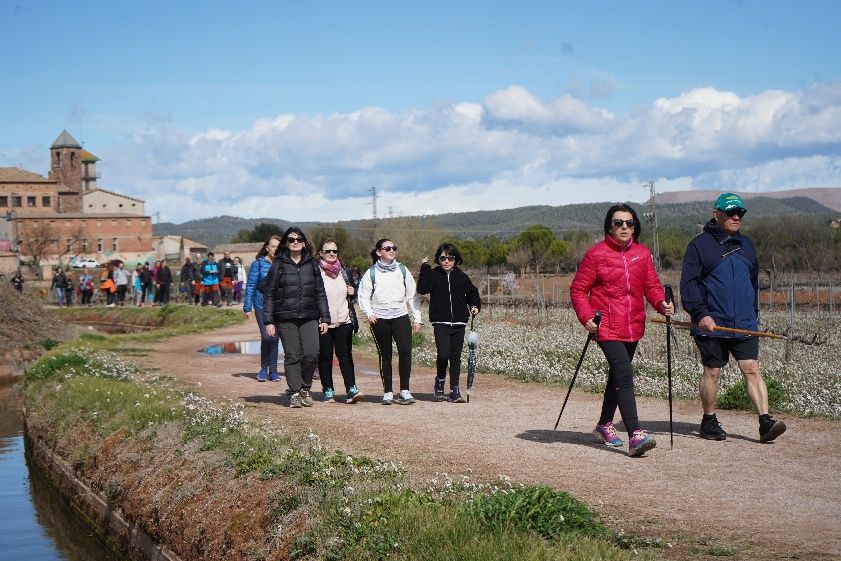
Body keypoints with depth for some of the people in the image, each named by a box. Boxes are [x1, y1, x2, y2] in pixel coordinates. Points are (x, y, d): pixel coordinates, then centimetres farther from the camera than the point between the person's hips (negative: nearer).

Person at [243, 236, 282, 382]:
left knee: (274, 337, 5)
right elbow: (250, 286, 2)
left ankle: (273, 370, 16)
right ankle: (264, 368, 6)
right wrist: (248, 307, -2)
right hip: (262, 306, -2)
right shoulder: (258, 264, 0)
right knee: (266, 336, -14)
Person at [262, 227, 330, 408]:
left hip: (309, 318, 2)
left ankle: (305, 388, 11)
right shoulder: (278, 266, 3)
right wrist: (268, 321, -4)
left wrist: (325, 318, 6)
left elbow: (320, 293, 13)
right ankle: (294, 394, 7)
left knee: (312, 353, -10)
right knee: (292, 356, -3)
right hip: (286, 319, -2)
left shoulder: (311, 265, 11)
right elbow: (268, 294, 3)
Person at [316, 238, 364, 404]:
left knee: (345, 354, -4)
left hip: (344, 321, 3)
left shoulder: (344, 271, 13)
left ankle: (352, 389, -9)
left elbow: (353, 289, 26)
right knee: (325, 356, 3)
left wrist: (352, 291, 4)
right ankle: (328, 391, 10)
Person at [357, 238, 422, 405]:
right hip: (380, 319, -1)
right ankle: (388, 392, 11)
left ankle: (404, 390, -8)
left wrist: (417, 319, 8)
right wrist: (369, 313, -11)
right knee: (385, 356, 4)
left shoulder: (402, 270, 10)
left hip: (401, 316, 1)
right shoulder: (371, 273, 5)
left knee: (405, 351, -15)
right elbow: (363, 296, 6)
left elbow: (412, 295, 11)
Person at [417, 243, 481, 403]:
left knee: (456, 356, 4)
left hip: (459, 323, 3)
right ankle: (440, 381, 10)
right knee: (443, 354, -16)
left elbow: (472, 293, 18)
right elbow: (422, 289, -13)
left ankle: (455, 390, 10)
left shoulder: (462, 277, 8)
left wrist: (475, 306, 1)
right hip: (440, 322, -3)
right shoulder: (433, 275, 2)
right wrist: (424, 269, -13)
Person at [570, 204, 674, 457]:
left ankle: (605, 424, 37)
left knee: (618, 375, 19)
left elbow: (652, 285, 9)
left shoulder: (643, 253, 7)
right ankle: (635, 435, -24)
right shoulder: (596, 254, -7)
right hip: (607, 327, -6)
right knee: (624, 375, -17)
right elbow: (578, 289, -3)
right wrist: (586, 317, -16)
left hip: (633, 327, 6)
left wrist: (662, 303, -11)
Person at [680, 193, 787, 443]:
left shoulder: (746, 245, 16)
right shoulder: (700, 244, -3)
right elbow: (688, 283, -8)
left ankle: (765, 422, -11)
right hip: (711, 325, -4)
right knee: (712, 371, 5)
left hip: (744, 325, 4)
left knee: (752, 370, -5)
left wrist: (753, 316, 21)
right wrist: (700, 314, -18)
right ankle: (709, 422, 18)